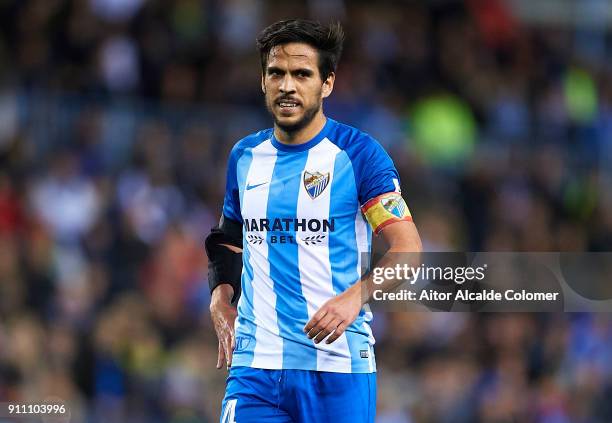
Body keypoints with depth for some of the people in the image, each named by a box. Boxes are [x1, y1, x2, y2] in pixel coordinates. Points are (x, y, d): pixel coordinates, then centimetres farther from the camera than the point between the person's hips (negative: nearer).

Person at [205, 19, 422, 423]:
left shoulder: (358, 152, -4)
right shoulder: (244, 155, 13)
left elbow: (408, 248, -9)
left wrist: (355, 296, -26)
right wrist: (221, 297, 9)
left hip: (339, 364, -4)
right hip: (255, 363, 4)